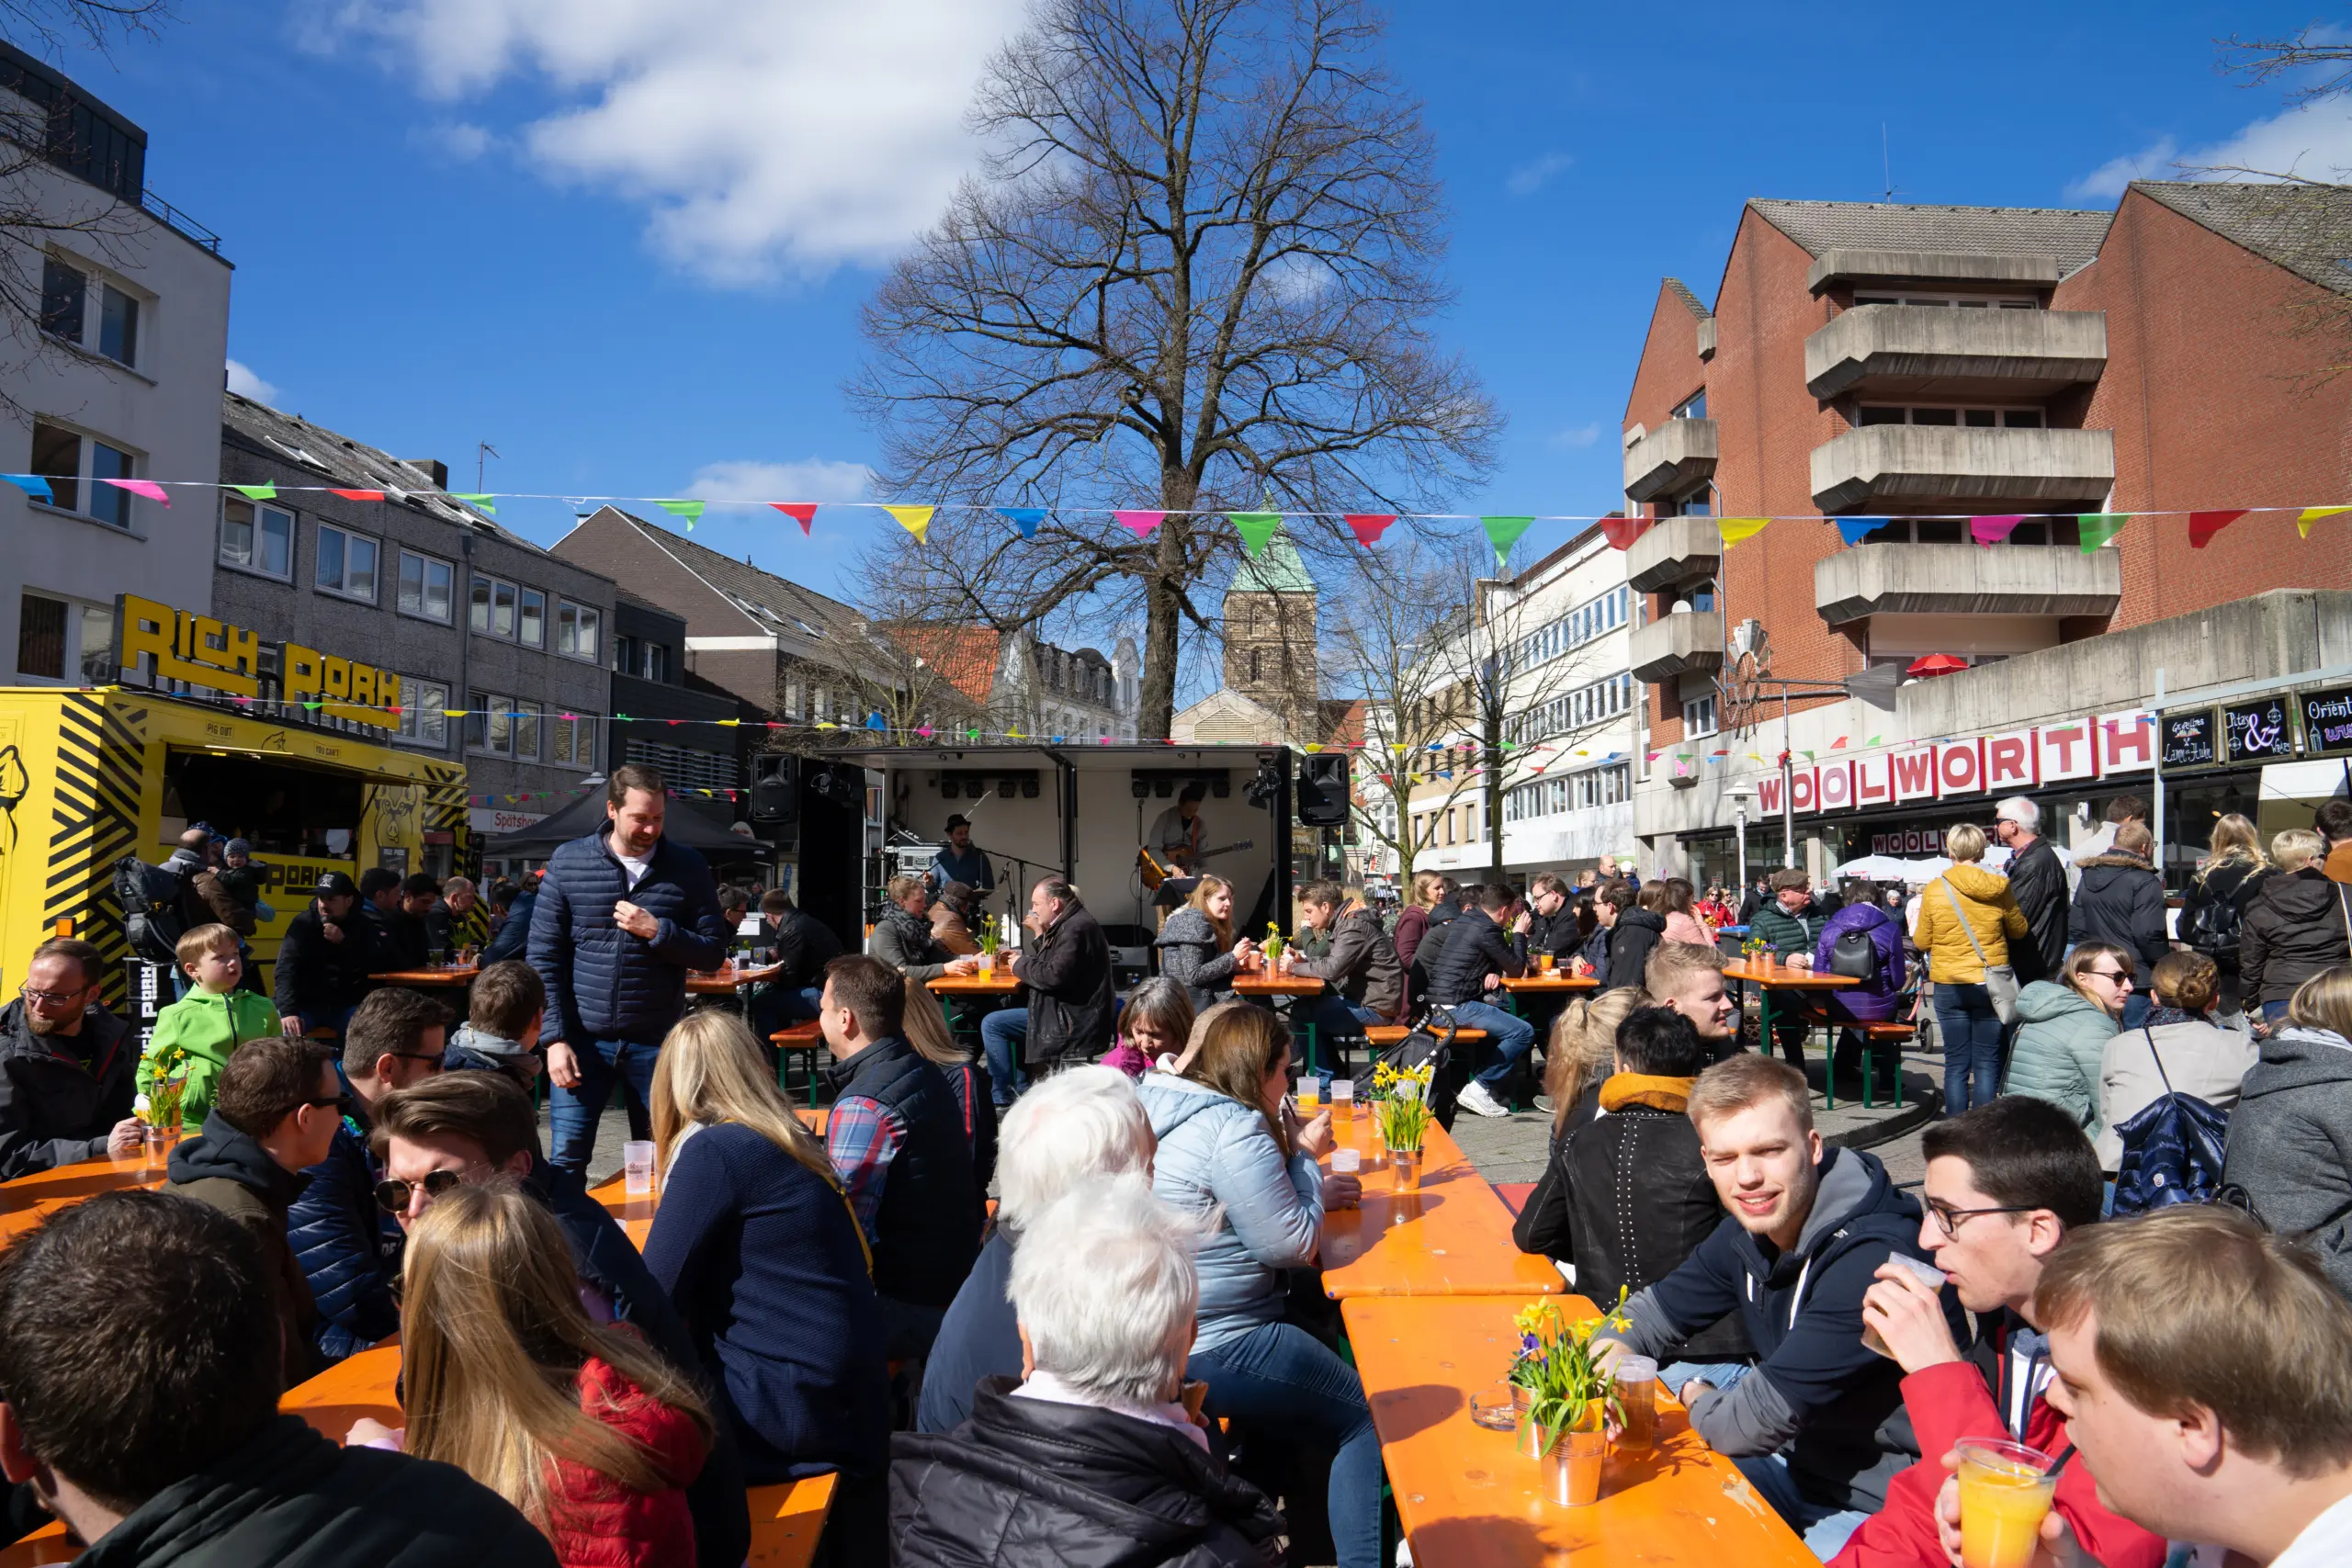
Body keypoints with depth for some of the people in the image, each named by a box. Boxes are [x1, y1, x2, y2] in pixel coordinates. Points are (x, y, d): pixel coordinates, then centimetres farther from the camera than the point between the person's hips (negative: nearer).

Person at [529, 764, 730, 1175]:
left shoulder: (687, 868, 0)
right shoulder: (568, 861, -1)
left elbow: (713, 953, 0)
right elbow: (544, 957, 0)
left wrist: (657, 932, -16)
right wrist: (555, 1039, -6)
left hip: (656, 1044, 0)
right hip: (583, 1040, 0)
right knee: (566, 1162, 2)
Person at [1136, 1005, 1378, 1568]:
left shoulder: (1162, 1110, 9)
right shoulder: (1234, 1127, -21)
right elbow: (1292, 1245, -16)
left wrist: (1312, 1191, 11)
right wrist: (1305, 1156, -4)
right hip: (1213, 1349, -10)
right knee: (1367, 1416, 4)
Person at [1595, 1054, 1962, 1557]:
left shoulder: (1875, 1260, -30)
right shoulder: (1750, 1232, -3)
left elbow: (1752, 1421, -29)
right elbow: (1658, 1309, 13)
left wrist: (1696, 1398, -6)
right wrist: (1613, 1350, -10)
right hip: (1799, 1466, 8)